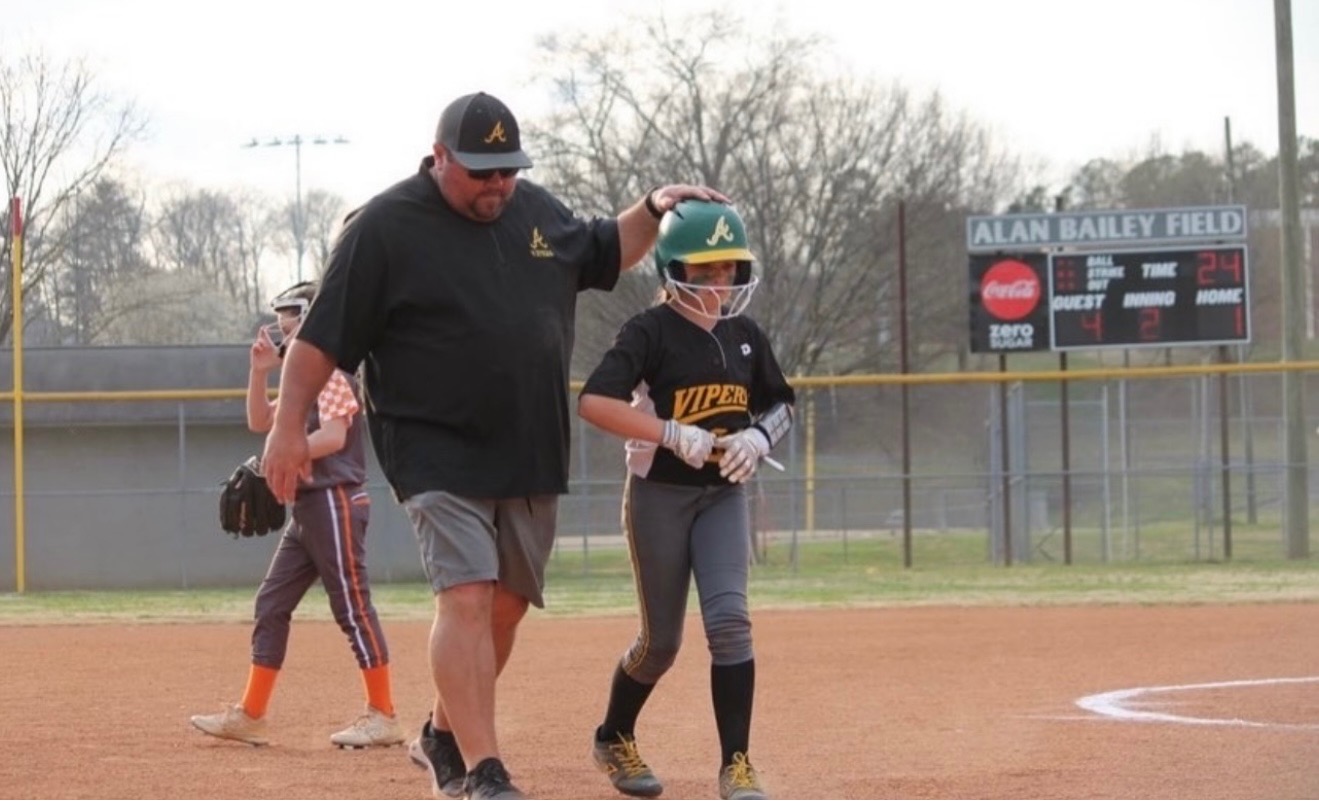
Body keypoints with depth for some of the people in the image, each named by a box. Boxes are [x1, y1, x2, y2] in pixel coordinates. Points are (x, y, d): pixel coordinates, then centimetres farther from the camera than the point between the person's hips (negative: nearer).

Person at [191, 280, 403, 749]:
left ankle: (383, 717, -5)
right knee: (272, 604, 8)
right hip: (306, 506, 10)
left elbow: (333, 436, -23)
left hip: (335, 502, -10)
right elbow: (260, 422, 24)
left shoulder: (331, 374, -11)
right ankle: (250, 715, 10)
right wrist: (259, 373, 12)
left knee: (352, 606, -8)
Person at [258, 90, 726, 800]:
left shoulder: (535, 210, 10)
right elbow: (322, 336, -9)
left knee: (506, 603, 12)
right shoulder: (383, 228, -9)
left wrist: (653, 209, 8)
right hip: (439, 454, -7)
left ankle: (443, 738, 32)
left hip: (531, 455, 7)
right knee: (467, 596, -18)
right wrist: (288, 426, -15)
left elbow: (605, 254, 26)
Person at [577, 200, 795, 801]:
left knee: (729, 619, -13)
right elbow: (593, 401, -23)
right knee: (662, 640, 5)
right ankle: (613, 739, 32)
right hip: (659, 496, -4)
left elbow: (781, 405, 17)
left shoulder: (745, 335, 5)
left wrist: (760, 437, -6)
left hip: (724, 495, 4)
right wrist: (671, 433, -30)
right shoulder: (651, 332, -12)